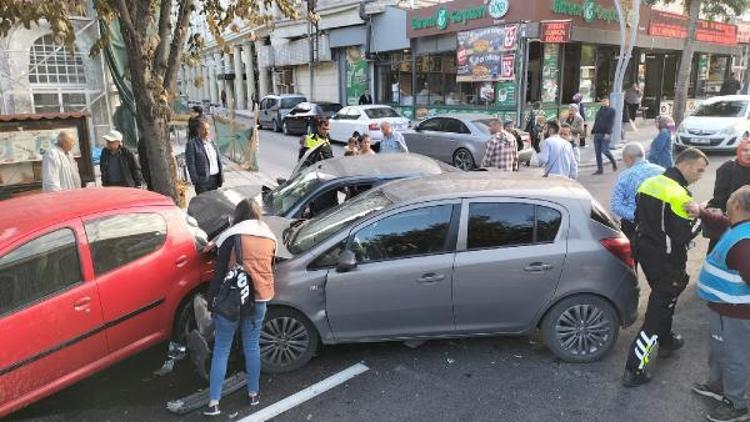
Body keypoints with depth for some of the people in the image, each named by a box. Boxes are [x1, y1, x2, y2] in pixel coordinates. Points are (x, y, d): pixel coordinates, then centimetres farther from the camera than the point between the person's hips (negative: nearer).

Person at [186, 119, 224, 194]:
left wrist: (221, 177, 7)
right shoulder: (192, 144, -4)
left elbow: (219, 160, 15)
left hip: (215, 179, 6)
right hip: (203, 180, -6)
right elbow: (190, 164, -9)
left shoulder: (212, 143, 14)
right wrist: (195, 181, -14)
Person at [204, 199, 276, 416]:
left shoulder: (233, 236, -8)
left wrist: (211, 301, -2)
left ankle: (213, 403, 8)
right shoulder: (270, 237, 6)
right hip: (260, 299, 4)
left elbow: (220, 272, -8)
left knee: (221, 350, 7)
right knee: (252, 347, 18)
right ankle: (254, 394, 28)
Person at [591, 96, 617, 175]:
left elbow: (611, 123, -9)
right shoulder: (599, 111, 19)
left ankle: (613, 162, 18)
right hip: (597, 134, 6)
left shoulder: (611, 111, 0)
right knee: (597, 152, 2)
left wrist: (608, 133, -19)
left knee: (605, 151, -10)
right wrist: (592, 132, 14)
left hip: (605, 134, -6)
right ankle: (600, 169, 7)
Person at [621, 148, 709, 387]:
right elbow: (683, 235, -22)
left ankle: (666, 342, 48)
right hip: (667, 261, -9)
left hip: (644, 252, 9)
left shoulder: (649, 183, 5)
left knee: (663, 296, 29)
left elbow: (639, 218, 12)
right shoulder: (679, 195, -22)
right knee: (658, 310, -3)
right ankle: (634, 370, -2)